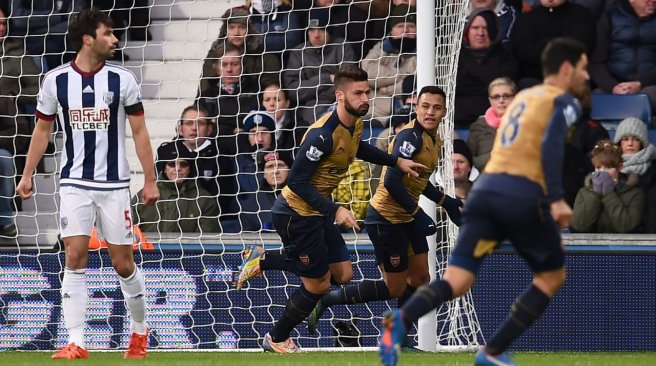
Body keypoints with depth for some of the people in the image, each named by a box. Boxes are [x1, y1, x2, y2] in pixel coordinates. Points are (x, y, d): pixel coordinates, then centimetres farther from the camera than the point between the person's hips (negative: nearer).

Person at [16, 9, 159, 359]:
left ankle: (140, 330, 27)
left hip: (114, 184, 0)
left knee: (123, 263, 4)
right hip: (74, 183, 0)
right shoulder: (56, 80, -1)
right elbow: (42, 129, 11)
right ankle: (76, 342, -9)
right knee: (75, 258, -10)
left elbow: (139, 132, 2)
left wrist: (150, 180, 0)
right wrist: (27, 174, 6)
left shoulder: (122, 79, -2)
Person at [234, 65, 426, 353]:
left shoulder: (355, 124, -1)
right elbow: (296, 181, -29)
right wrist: (335, 210, -33)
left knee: (342, 275, 8)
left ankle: (263, 261, 21)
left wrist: (396, 161, 18)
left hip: (317, 211, 9)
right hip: (297, 213, -9)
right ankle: (277, 340, 24)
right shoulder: (323, 134, -30)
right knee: (318, 285, 0)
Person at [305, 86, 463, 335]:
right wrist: (417, 214, -26)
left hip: (406, 219, 10)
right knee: (395, 289, -4)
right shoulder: (411, 136, -22)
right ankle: (325, 300, 5)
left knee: (420, 279, 9)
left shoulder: (435, 141, 9)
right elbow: (392, 181, -29)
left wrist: (447, 203, 22)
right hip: (386, 219, -10)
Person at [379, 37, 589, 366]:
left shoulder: (523, 97, 27)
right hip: (523, 197, -6)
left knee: (457, 281, -3)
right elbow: (551, 145, -15)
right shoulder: (564, 101, 3)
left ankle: (402, 320, -34)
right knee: (552, 275, 17)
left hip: (486, 189, 6)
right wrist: (557, 200, -19)